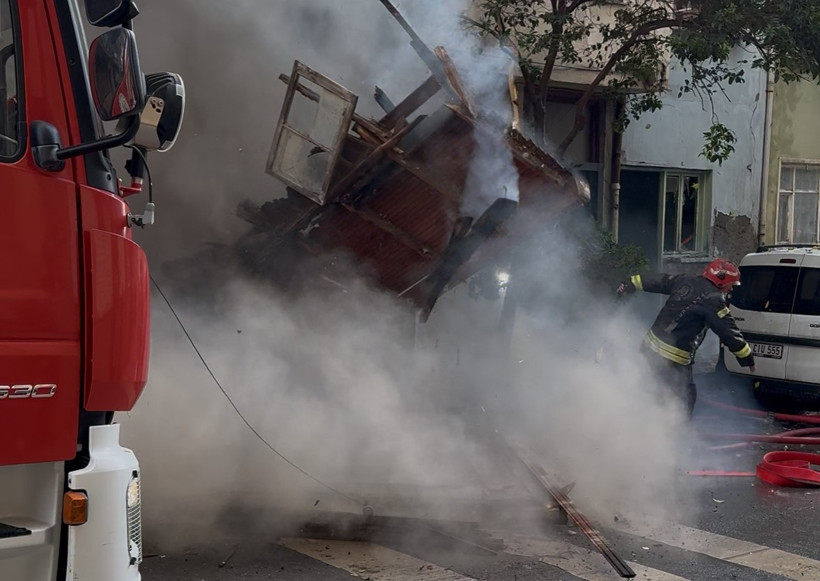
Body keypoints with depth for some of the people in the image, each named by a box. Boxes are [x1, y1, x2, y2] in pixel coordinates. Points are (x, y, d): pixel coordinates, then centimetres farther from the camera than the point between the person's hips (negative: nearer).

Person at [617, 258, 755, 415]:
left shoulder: (685, 281, 7)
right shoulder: (713, 299, -14)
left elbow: (657, 281, 20)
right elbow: (729, 331, -13)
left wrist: (631, 283, 34)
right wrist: (747, 357, -3)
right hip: (672, 360, -8)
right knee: (686, 397, 4)